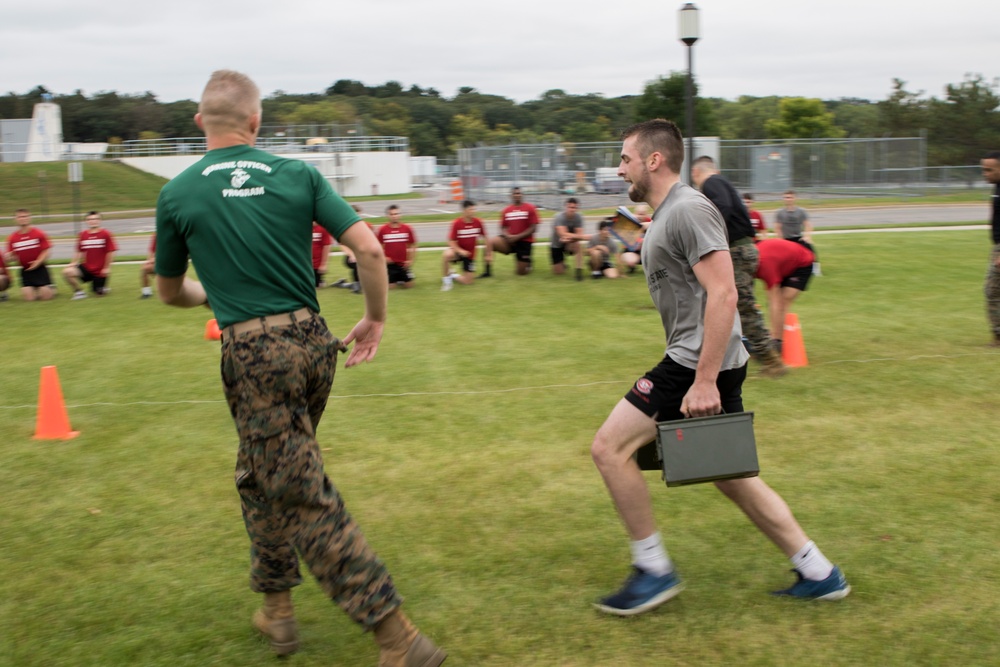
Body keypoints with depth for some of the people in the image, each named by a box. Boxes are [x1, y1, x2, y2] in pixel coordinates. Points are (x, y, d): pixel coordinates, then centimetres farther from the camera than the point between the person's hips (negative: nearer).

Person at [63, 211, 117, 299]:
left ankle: (103, 288, 35)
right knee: (67, 271, -21)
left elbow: (111, 252, -9)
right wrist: (74, 263, -4)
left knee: (98, 294, -3)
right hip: (86, 268, 3)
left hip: (100, 271, -3)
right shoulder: (83, 234, 2)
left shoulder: (105, 234, -11)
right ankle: (79, 291, 1)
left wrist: (107, 268, -11)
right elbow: (80, 252, 9)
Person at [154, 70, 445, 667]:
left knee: (303, 496, -1)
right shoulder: (298, 175, 3)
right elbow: (369, 248, -6)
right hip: (314, 342, 4)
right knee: (263, 476, 24)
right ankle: (276, 606, 35)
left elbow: (170, 292, 14)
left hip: (255, 354, -4)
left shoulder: (177, 195, 0)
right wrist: (376, 319, 9)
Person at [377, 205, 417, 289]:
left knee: (409, 285, 2)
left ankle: (401, 281, 35)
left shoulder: (407, 228, -5)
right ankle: (395, 281, 31)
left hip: (403, 263, 1)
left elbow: (413, 245, 3)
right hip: (390, 263, -1)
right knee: (390, 287, -3)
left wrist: (410, 260, -4)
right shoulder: (382, 229, -7)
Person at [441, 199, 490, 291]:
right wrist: (460, 251, -31)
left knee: (468, 281, -4)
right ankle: (446, 278, -16)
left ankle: (452, 275, 27)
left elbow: (485, 238, 3)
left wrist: (488, 253, 5)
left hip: (470, 254, 3)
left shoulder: (478, 222, -11)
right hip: (458, 251, -3)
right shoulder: (457, 223, -19)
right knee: (447, 255, -40)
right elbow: (451, 242, -15)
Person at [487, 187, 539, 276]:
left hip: (524, 242, -2)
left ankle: (527, 263, 38)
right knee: (491, 242, -27)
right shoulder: (506, 211, 6)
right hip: (509, 241, 2)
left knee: (522, 272, 1)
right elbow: (503, 228, 10)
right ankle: (487, 271, -20)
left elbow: (533, 228, -9)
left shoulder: (530, 208, -5)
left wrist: (517, 237, -17)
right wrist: (507, 235, -13)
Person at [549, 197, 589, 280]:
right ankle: (562, 263, 31)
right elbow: (563, 234, -37)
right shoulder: (559, 218, -25)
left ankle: (579, 270, -26)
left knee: (578, 244, -34)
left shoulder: (579, 218, -13)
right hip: (556, 245, -2)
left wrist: (570, 238, -41)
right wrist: (582, 236, -46)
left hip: (568, 244, 2)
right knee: (559, 272, -5)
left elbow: (579, 234, -18)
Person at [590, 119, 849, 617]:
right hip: (693, 361, 11)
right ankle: (819, 574, 22)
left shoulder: (688, 210, -15)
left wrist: (704, 382, -26)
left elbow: (722, 295, -23)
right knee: (731, 475, 15)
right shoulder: (665, 215, 18)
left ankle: (654, 571, 2)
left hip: (698, 365, -11)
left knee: (609, 448, -8)